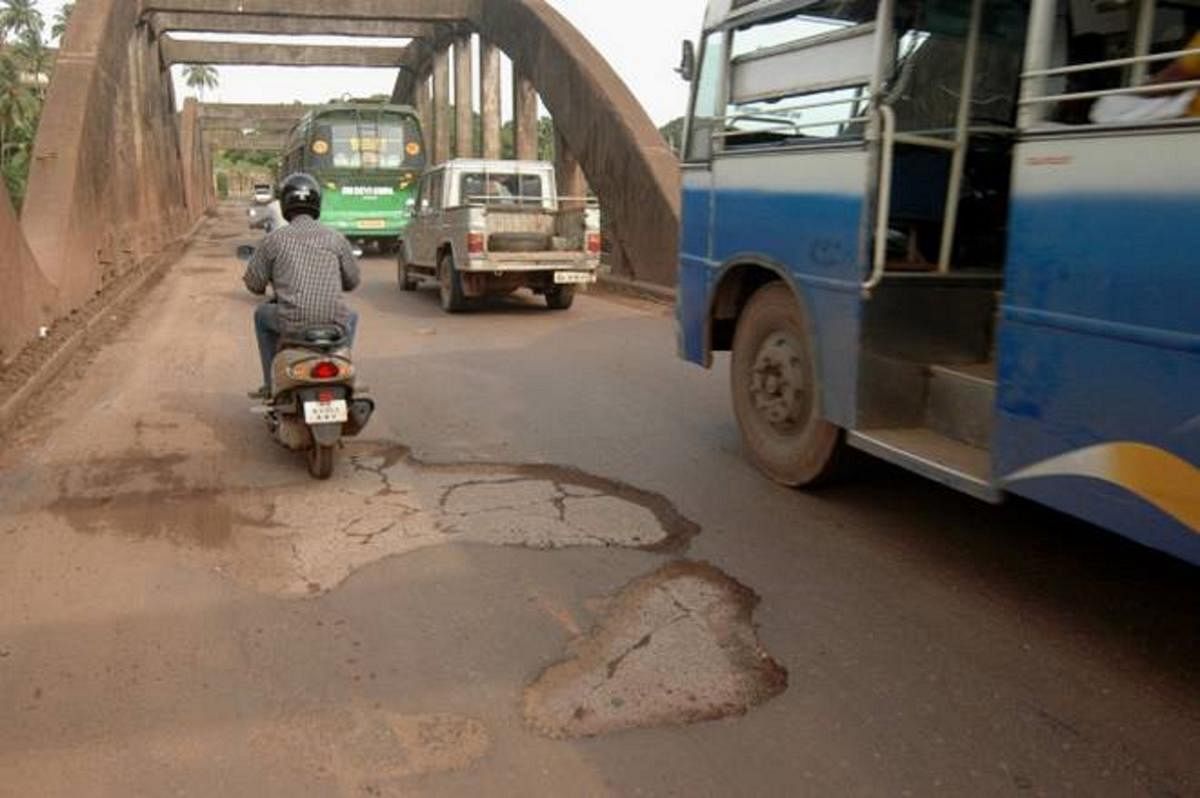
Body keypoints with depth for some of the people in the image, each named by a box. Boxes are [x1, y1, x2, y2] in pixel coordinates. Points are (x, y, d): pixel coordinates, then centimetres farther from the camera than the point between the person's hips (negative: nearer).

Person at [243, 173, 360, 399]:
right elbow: (353, 281, 15)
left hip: (292, 322, -1)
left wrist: (273, 284, 31)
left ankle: (272, 384, 33)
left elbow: (253, 282, 7)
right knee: (352, 317, 36)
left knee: (262, 315, 32)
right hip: (333, 322, 1)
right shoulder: (335, 238, 6)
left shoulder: (275, 239, 2)